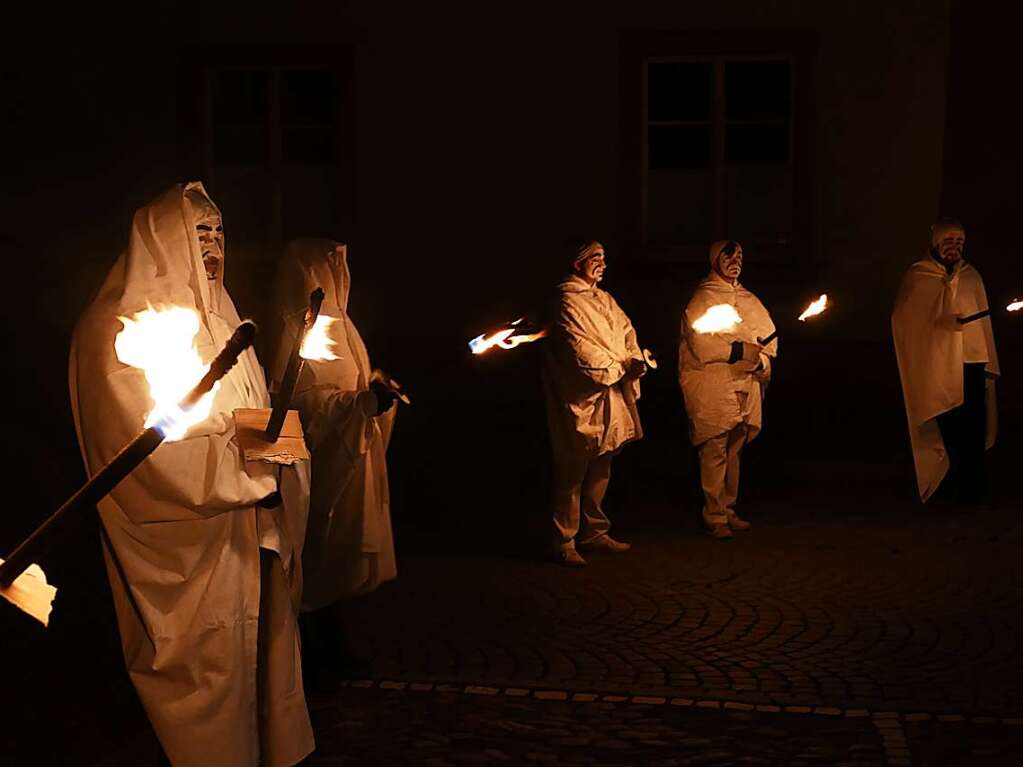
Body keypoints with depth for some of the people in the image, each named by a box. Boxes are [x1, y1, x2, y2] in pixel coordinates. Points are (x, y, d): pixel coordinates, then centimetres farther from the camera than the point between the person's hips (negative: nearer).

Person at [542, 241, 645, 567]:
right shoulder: (567, 302, -10)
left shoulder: (604, 299, 16)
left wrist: (636, 360, -9)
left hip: (611, 397, 9)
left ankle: (594, 532, 26)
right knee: (573, 472, -4)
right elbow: (581, 348, -18)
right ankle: (564, 543, 1)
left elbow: (627, 332, 10)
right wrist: (620, 369, -16)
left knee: (600, 469, 15)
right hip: (581, 398, -8)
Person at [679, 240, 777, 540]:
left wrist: (761, 358, -4)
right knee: (715, 451, -7)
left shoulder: (749, 299, 17)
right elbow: (700, 341, -14)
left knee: (734, 450, 11)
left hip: (746, 384, 7)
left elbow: (768, 334, 15)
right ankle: (715, 517, -2)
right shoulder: (703, 298, -3)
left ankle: (727, 511, 20)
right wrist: (739, 351, -17)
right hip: (712, 387, -6)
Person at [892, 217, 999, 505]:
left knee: (973, 432, -3)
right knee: (949, 432, -3)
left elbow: (983, 321, 13)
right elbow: (903, 320, -2)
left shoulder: (971, 276, 12)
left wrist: (989, 364, 7)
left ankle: (973, 489, 6)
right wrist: (942, 322, -15)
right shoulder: (917, 277, 3)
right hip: (937, 367, -2)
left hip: (971, 363, 3)